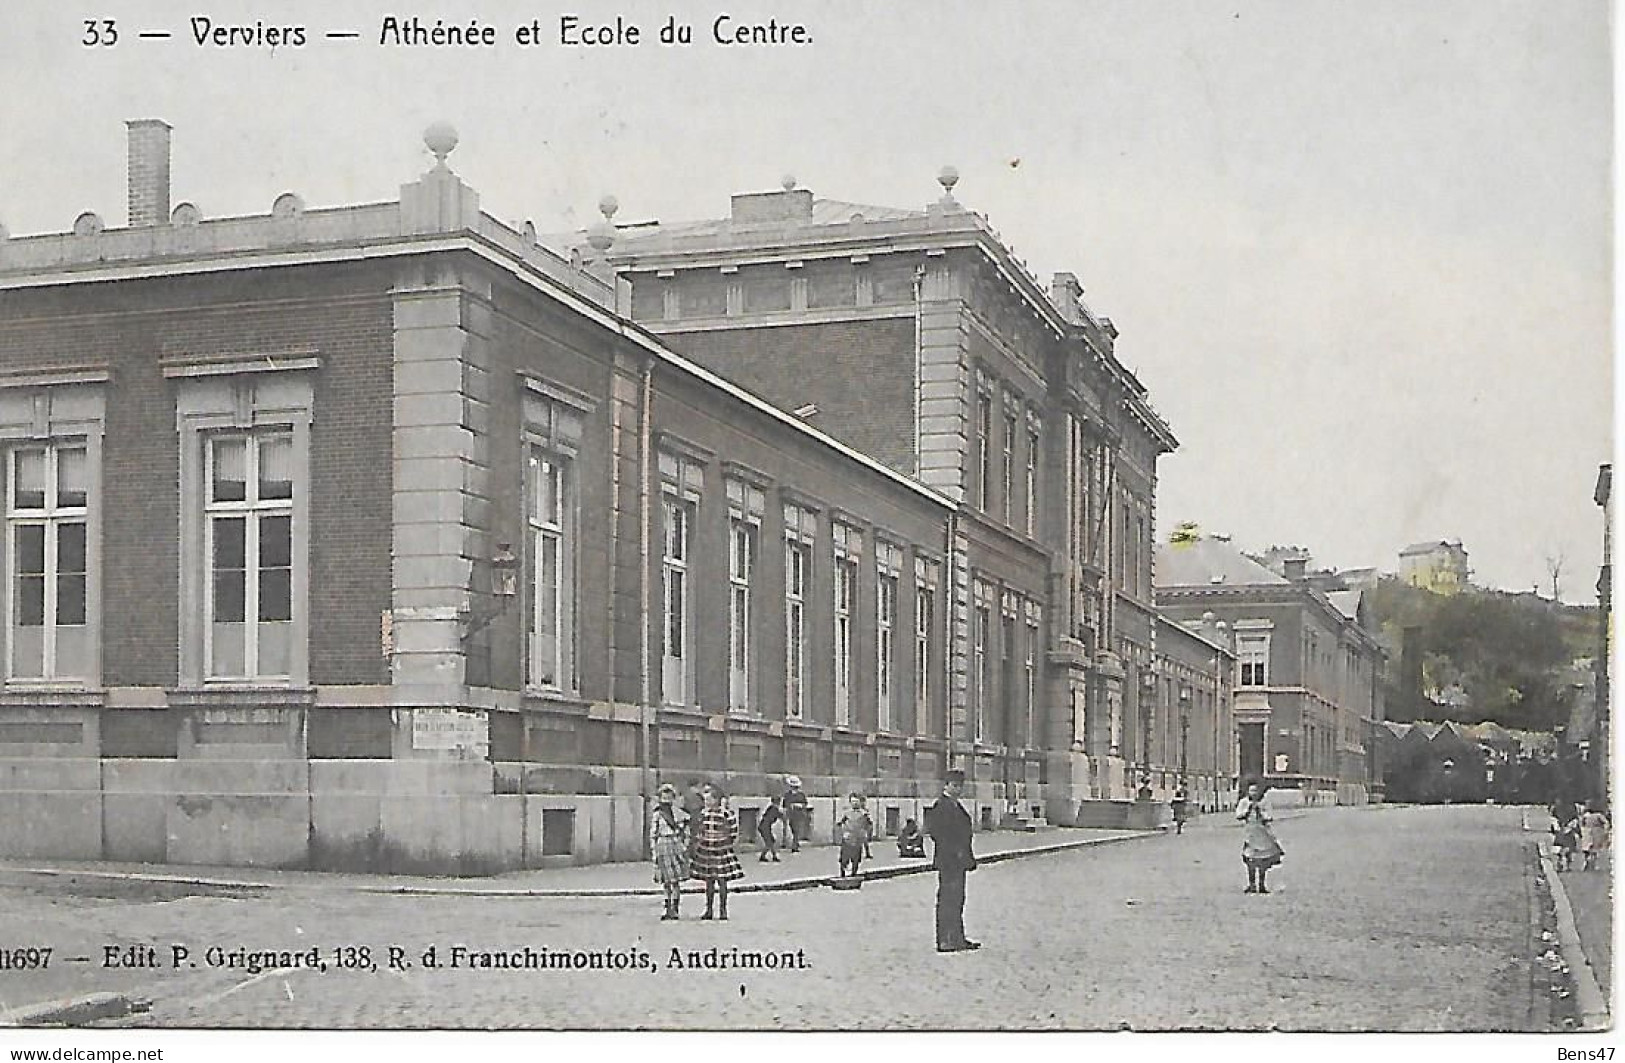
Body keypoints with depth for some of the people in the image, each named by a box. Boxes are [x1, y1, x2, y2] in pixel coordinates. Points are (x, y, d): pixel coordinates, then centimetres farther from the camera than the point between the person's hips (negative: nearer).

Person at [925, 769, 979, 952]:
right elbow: (934, 831, -20)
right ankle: (945, 942, -6)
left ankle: (957, 939, 18)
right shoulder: (940, 805, -11)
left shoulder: (957, 806, 18)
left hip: (959, 860, 10)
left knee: (957, 900, 13)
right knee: (948, 900, -8)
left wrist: (969, 858, 17)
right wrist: (955, 851, -19)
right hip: (948, 861, -10)